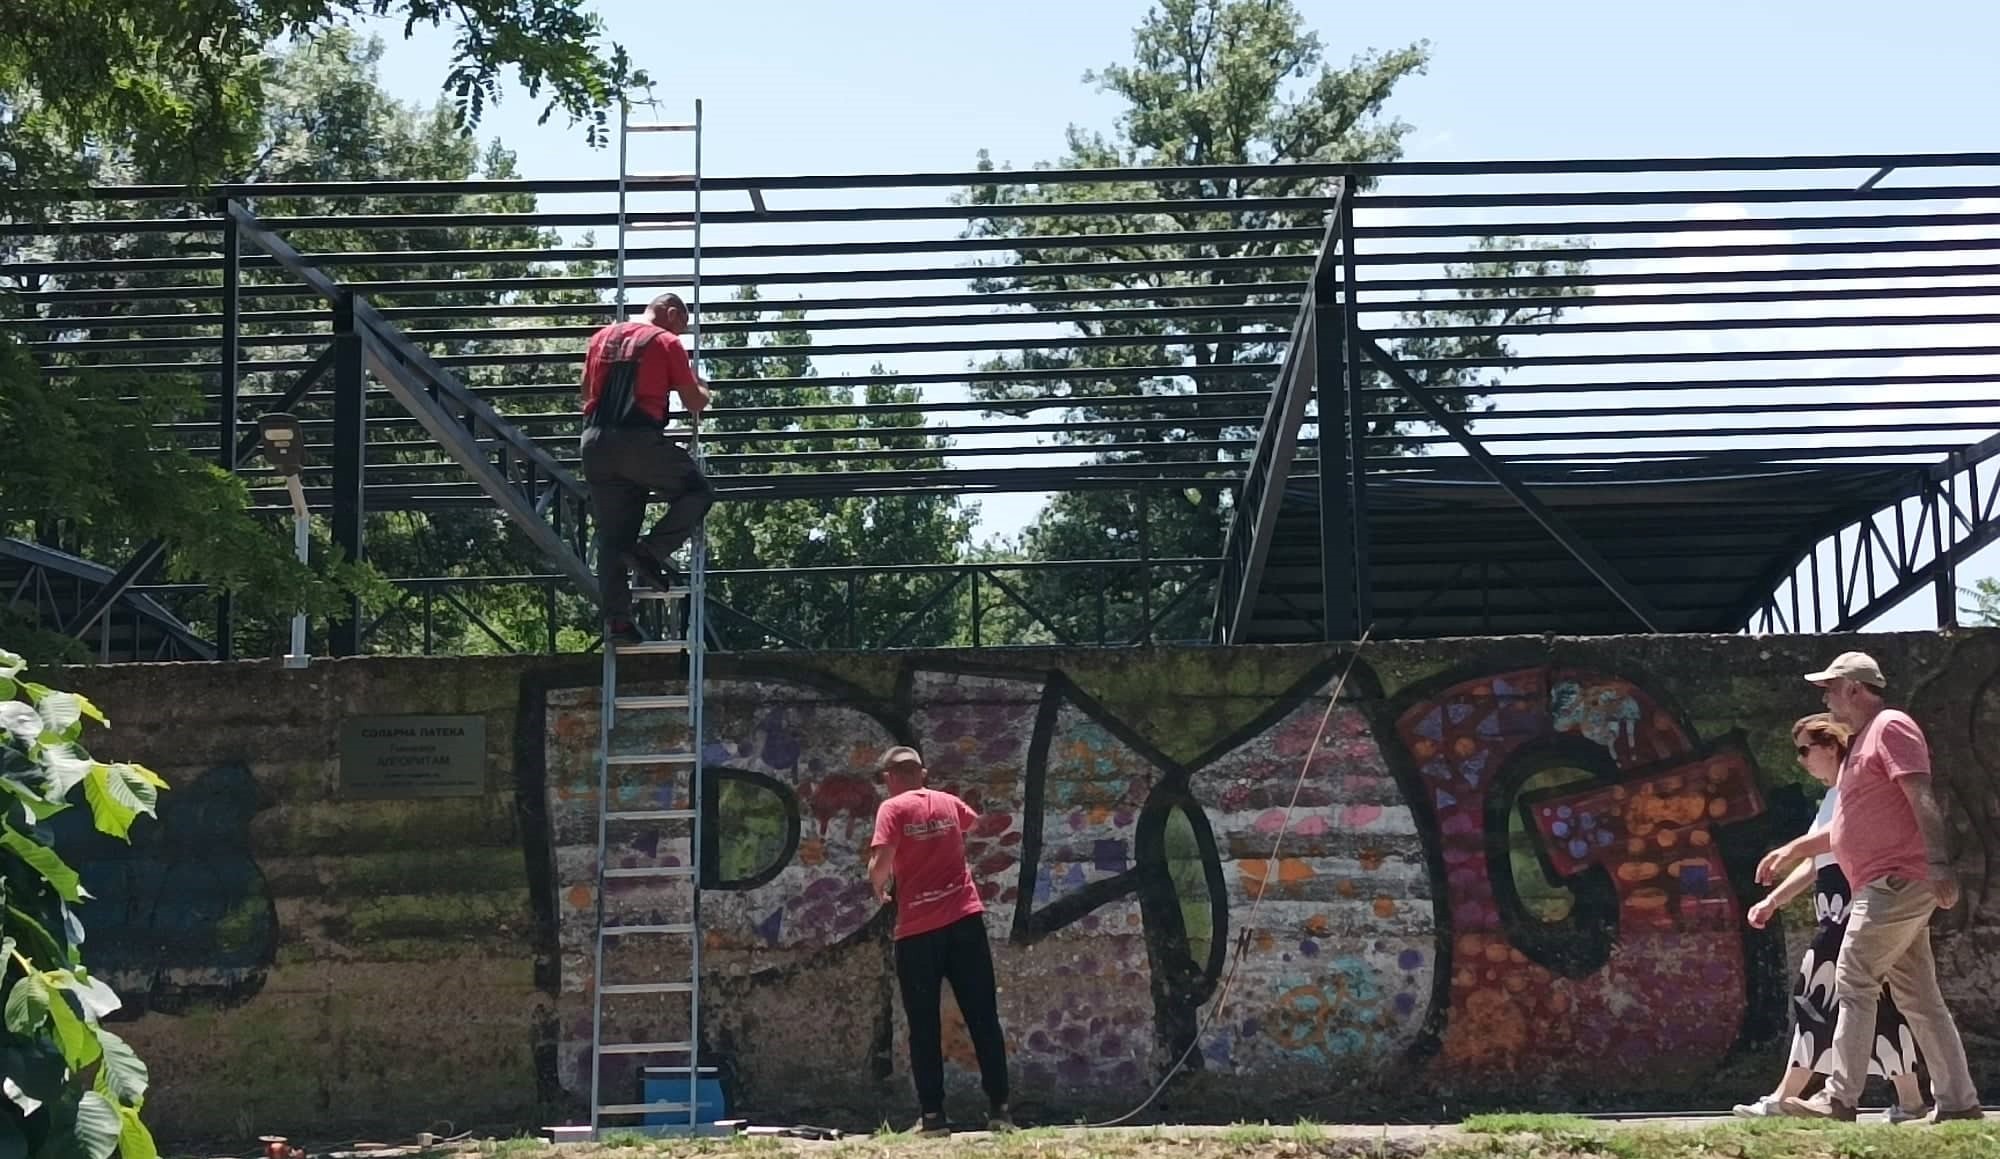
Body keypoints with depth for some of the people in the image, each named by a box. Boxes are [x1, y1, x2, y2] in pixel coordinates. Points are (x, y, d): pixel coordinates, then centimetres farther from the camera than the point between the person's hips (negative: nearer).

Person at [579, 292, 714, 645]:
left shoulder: (603, 337, 19)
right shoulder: (667, 343, 3)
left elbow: (586, 391, 27)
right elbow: (695, 404, 5)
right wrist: (701, 387, 27)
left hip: (595, 442, 6)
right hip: (640, 440, -6)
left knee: (612, 537, 7)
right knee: (698, 491, 10)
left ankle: (616, 619, 2)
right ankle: (651, 551, -6)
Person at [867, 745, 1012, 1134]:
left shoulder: (893, 808, -5)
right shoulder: (949, 802, 11)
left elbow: (880, 864, -18)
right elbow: (975, 823, 35)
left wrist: (879, 888, 3)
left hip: (918, 929, -3)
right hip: (965, 920, 3)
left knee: (924, 1027, 5)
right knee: (983, 1019, 6)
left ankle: (933, 1115, 2)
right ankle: (998, 1108, 4)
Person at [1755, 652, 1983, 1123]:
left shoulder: (1892, 726, -7)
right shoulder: (1863, 741, 24)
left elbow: (1923, 797, -20)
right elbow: (1850, 826, 31)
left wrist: (1939, 865, -29)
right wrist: (1791, 850, 29)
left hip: (1895, 882, -10)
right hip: (1890, 887, 10)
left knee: (1854, 983, -12)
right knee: (1918, 997, 9)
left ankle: (1839, 1100, -13)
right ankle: (1958, 1102, 11)